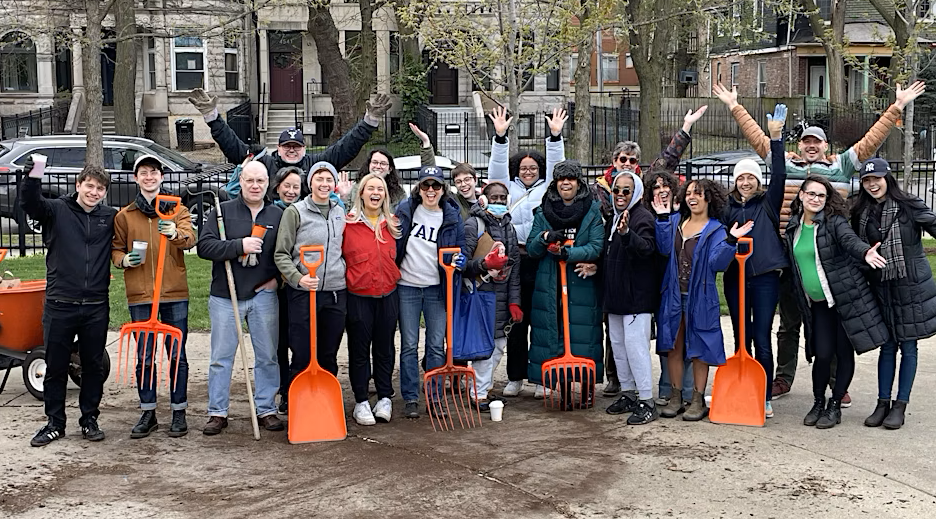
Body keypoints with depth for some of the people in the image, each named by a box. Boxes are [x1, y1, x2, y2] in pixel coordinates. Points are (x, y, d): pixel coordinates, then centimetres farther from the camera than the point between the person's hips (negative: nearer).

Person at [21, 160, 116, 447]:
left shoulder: (111, 217, 8)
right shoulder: (56, 210, 0)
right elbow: (29, 203, -17)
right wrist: (31, 178, -37)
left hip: (96, 307, 2)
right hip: (59, 305, -2)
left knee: (94, 366, 9)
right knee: (55, 367, 6)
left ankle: (90, 419, 23)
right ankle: (55, 423, 18)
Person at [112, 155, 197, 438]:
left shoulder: (178, 210, 5)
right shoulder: (124, 216, 9)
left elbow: (190, 239, -12)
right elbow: (115, 248, 14)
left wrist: (177, 234, -34)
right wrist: (124, 260, -8)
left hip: (175, 292, -1)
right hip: (140, 295, 1)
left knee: (177, 355, 3)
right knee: (144, 357, 5)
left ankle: (179, 412, 13)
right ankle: (148, 413, 16)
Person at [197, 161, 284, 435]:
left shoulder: (278, 215, 7)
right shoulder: (223, 211, 1)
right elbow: (204, 246, -10)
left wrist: (278, 277, -1)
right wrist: (239, 246, -18)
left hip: (264, 296, 2)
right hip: (225, 296, -1)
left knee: (267, 356, 6)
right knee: (221, 357, 3)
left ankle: (266, 410, 16)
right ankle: (217, 413, 11)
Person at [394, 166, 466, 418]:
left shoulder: (452, 217, 0)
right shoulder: (405, 210, -1)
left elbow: (459, 249, 8)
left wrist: (459, 261, -13)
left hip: (436, 288, 1)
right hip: (407, 286, 0)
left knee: (436, 345, 5)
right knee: (409, 345, 4)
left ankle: (434, 398, 14)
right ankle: (410, 398, 11)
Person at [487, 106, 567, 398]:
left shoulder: (547, 188, 14)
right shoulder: (509, 188, 16)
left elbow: (556, 165, 4)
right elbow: (497, 167, 5)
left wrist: (555, 136, -7)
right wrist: (500, 137, -6)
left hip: (541, 261, -1)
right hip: (514, 260, 1)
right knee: (515, 321, 6)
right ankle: (515, 377, 14)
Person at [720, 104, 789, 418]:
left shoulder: (768, 203, 4)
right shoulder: (729, 207, 11)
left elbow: (779, 174, -8)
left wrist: (776, 138, -13)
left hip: (765, 277, -3)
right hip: (735, 277, 3)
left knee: (761, 339, -2)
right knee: (741, 339, 9)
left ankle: (765, 399, 5)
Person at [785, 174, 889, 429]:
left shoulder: (834, 221, -9)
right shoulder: (793, 227, 6)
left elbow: (850, 240, -28)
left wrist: (865, 253, -50)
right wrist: (801, 300, 15)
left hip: (846, 299, -3)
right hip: (818, 303, 3)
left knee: (844, 352, 1)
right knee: (822, 353, -3)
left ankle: (835, 405, 17)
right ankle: (818, 403, 19)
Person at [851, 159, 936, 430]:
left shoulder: (908, 206, -8)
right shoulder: (861, 213, 6)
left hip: (911, 284, -4)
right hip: (881, 286, 4)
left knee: (908, 346, 4)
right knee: (887, 345, 10)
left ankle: (900, 406, 11)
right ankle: (883, 403, 17)